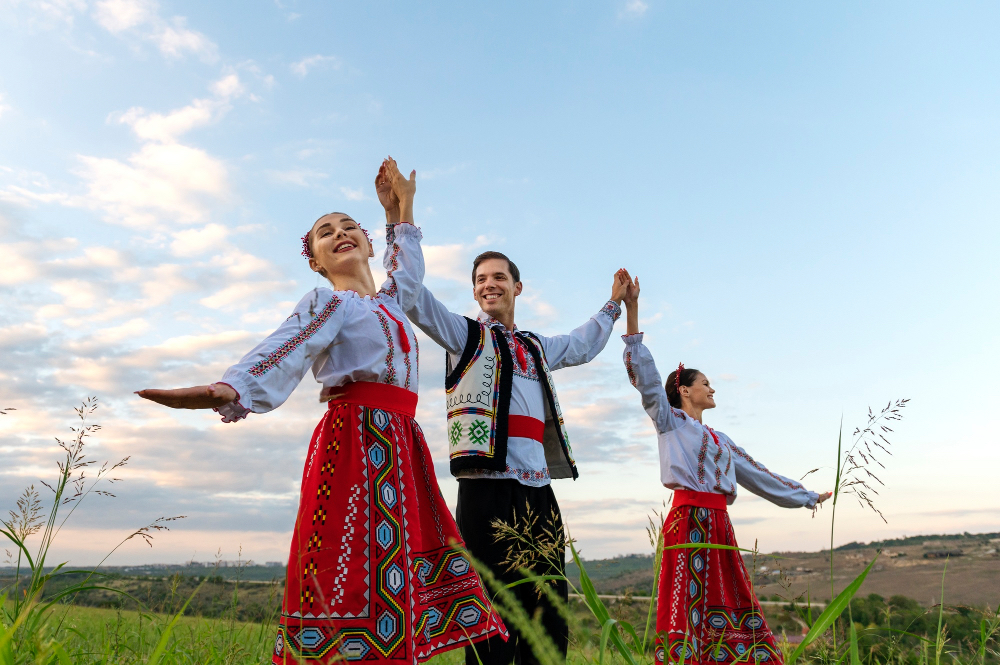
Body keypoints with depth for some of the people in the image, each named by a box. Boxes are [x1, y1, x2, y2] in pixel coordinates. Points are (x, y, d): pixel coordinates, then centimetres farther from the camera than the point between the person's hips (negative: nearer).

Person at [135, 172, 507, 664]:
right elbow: (283, 352, -15)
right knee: (351, 569, -12)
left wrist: (400, 206, 42)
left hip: (398, 447, 7)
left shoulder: (388, 301, 23)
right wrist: (224, 391, -32)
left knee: (396, 569, 3)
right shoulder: (328, 302, 2)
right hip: (357, 437, -7)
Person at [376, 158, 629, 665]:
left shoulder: (535, 348, 23)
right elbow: (410, 290, -6)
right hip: (488, 492, -6)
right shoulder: (464, 335, 6)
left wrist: (613, 305, 47)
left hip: (540, 494, 6)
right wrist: (402, 214, -8)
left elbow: (582, 346, 42)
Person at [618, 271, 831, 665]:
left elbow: (756, 473, 32)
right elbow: (644, 375, -7)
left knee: (733, 607, 5)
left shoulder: (720, 439, 25)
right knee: (688, 606, -10)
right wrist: (631, 309, -15)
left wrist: (806, 496, 37)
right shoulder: (670, 420, 5)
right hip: (689, 521, -7)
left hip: (718, 526, 7)